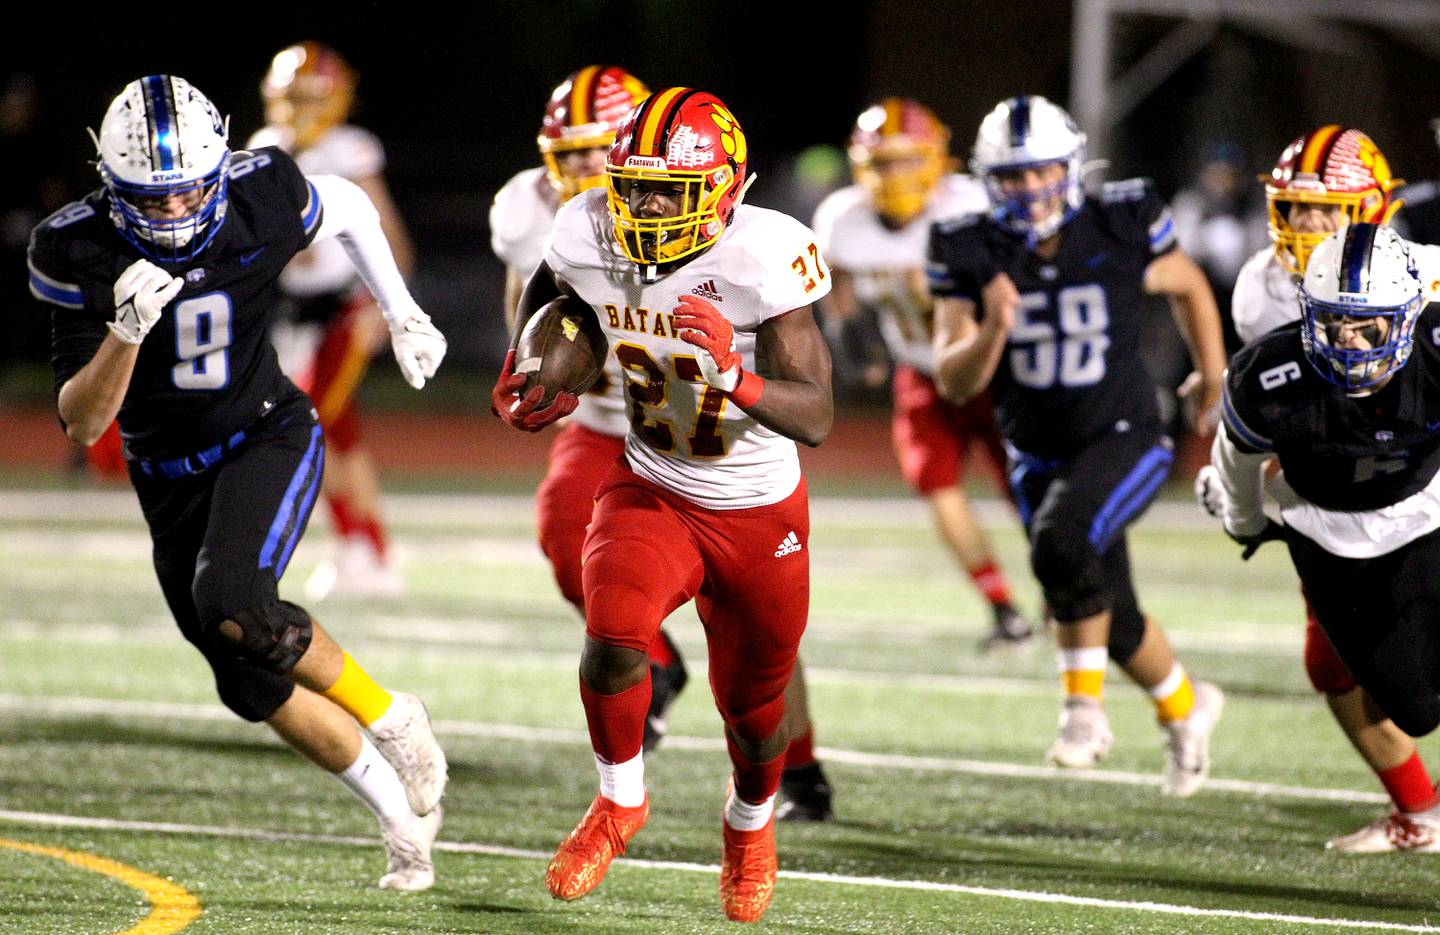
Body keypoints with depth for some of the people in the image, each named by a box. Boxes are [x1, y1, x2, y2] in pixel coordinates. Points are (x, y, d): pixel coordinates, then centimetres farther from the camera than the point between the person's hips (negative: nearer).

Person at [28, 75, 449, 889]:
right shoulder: (78, 253, -22)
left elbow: (350, 210, 6)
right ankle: (401, 813, 24)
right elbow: (82, 423, -22)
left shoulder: (264, 199, -21)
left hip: (268, 435, -2)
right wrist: (126, 331, -38)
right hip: (171, 476, 3)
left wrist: (403, 316, 7)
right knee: (257, 687, 5)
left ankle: (393, 719, -8)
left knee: (233, 601, -30)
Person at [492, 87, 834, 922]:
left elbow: (816, 419, -29)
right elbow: (548, 288, 14)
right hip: (652, 493, 2)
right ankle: (621, 802, 3)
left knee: (753, 712, 14)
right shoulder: (589, 237, -15)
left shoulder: (761, 258, -27)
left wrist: (735, 376, -45)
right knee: (613, 642, -26)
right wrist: (524, 376, 4)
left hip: (760, 516, -2)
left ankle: (751, 825, 49)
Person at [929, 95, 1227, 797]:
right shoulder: (973, 254, -9)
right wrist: (992, 331, -30)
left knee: (1061, 544, -32)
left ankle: (1084, 704, -14)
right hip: (1039, 457, 3)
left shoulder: (1121, 231, -13)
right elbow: (953, 383, -11)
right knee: (1116, 624, 12)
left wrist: (1214, 378, 12)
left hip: (1123, 437, -3)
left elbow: (1188, 286, 9)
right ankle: (1185, 707, 42)